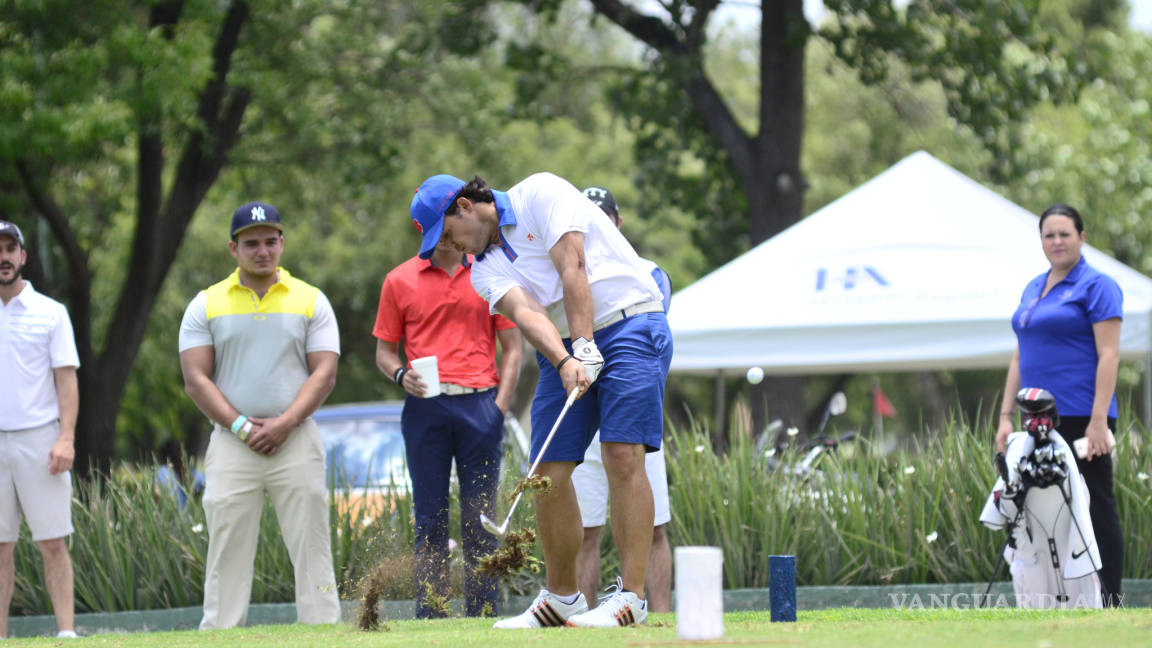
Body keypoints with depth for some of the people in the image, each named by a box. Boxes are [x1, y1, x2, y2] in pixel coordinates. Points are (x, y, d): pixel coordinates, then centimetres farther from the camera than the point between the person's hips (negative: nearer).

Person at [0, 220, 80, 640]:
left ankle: (66, 632, -7)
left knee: (52, 542, -5)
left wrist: (66, 438, -10)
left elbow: (66, 379, 1)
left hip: (40, 442, -2)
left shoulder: (50, 312, 5)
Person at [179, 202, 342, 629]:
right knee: (226, 553, -2)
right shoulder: (207, 305, 9)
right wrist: (242, 427, -10)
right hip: (230, 446, 0)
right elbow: (196, 380, 2)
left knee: (311, 550, -3)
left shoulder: (311, 301, 9)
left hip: (297, 444, 0)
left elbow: (324, 373, 1)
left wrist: (283, 424, -12)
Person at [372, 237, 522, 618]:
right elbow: (384, 350, 13)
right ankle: (430, 620, 0)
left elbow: (513, 347, 9)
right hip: (425, 408, 0)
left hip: (480, 404, 0)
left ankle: (482, 616, 1)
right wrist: (401, 375, -9)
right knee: (430, 519, 0)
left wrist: (500, 405, -2)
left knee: (481, 517, -1)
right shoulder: (399, 281, 10)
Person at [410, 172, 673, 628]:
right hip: (565, 349, 7)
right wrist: (565, 363, -27)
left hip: (629, 322, -7)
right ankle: (561, 598, 14)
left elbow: (572, 269, -14)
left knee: (623, 454, -18)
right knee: (548, 471, 0)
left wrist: (585, 347, -23)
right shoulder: (484, 270, 11)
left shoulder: (539, 194, -4)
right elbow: (525, 313, -9)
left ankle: (631, 596, -19)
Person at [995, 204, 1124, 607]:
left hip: (1082, 419, -8)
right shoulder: (1033, 289, 18)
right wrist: (1006, 416, 14)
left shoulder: (1096, 286, -6)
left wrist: (1098, 420, -19)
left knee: (1095, 508, -5)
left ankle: (1109, 601, -3)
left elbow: (1109, 355, -12)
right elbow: (1020, 356, 22)